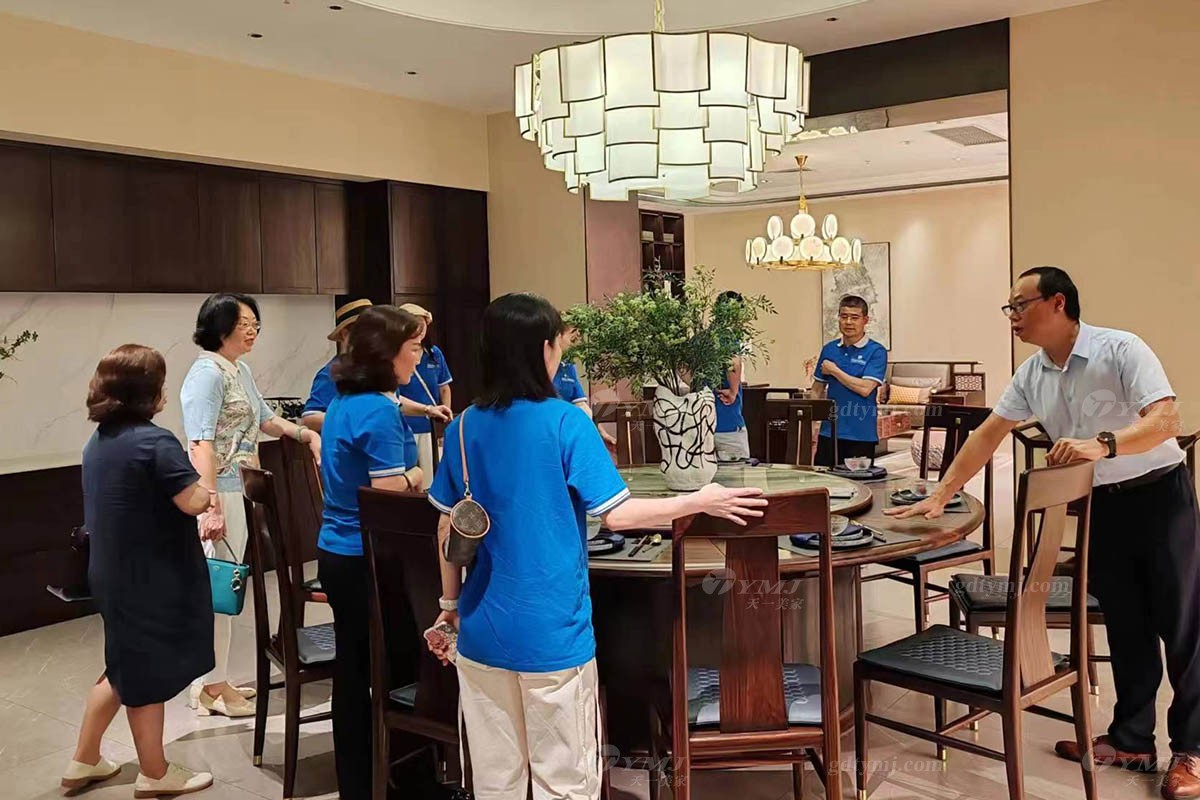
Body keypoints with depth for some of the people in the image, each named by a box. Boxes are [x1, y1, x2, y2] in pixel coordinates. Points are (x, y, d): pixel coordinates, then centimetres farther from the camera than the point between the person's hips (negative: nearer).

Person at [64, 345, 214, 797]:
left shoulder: (98, 442, 7)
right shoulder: (154, 441, -21)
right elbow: (193, 501, -25)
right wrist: (210, 492, -4)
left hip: (113, 575, 8)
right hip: (149, 580, -8)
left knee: (126, 668, 24)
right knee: (149, 675, 6)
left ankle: (84, 762, 32)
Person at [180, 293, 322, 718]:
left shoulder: (241, 371, 14)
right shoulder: (207, 373, -15)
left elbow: (264, 418, 28)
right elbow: (201, 444, -23)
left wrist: (305, 434, 13)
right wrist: (211, 507, -29)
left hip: (239, 490, 10)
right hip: (218, 491, -10)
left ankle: (215, 680, 25)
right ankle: (212, 688, 9)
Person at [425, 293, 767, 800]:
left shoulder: (464, 426, 1)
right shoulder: (565, 422, -13)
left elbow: (450, 527, 7)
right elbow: (617, 514, -15)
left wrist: (450, 603, 19)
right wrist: (700, 502, -4)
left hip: (483, 627, 5)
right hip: (551, 630, -5)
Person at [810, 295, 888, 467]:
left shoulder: (876, 351, -5)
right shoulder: (829, 349, 10)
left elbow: (865, 388, -17)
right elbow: (817, 390, 15)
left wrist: (834, 371, -8)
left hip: (861, 435, -4)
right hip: (829, 432, 4)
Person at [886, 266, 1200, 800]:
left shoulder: (1121, 350, -17)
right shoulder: (1031, 374, 2)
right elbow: (988, 434, 4)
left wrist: (1101, 445, -42)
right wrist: (941, 495, 0)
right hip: (1100, 506, 6)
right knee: (1125, 627, 12)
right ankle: (1131, 740, 22)